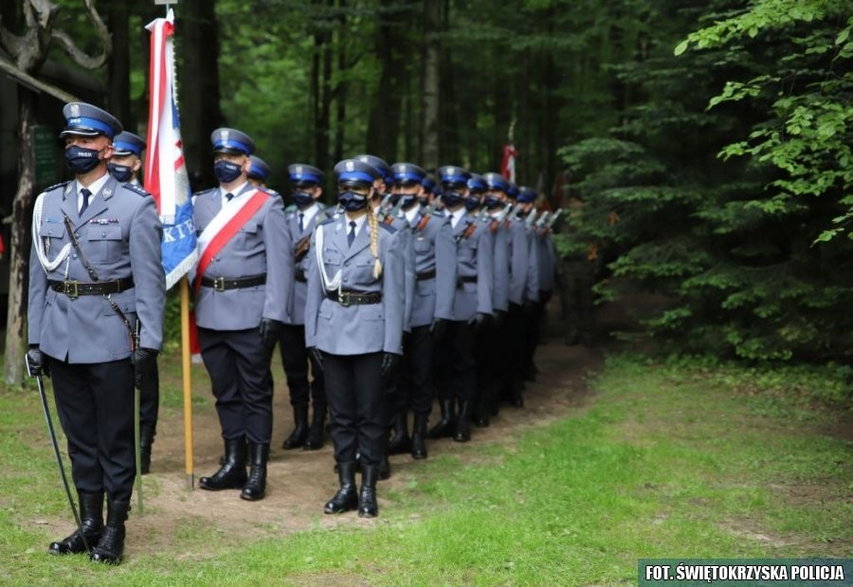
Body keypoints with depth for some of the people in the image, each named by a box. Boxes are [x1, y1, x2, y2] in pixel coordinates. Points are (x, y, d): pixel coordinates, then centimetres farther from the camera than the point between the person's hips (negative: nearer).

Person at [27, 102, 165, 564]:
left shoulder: (135, 205, -5)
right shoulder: (48, 204, 9)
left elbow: (150, 280, -7)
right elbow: (38, 276, 11)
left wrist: (149, 343, -12)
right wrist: (35, 338, 9)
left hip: (110, 339, -5)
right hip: (61, 339, 5)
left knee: (115, 438, 4)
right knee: (79, 436, 13)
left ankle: (114, 529, 15)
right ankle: (88, 524, 25)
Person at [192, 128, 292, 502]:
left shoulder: (266, 206, -2)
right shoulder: (201, 204, 11)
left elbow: (279, 263, -7)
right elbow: (189, 250, 9)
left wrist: (274, 315, -14)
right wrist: (193, 299, -3)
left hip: (250, 312, -4)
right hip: (211, 312, 5)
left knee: (255, 392, 2)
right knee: (225, 391, 12)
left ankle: (257, 471, 9)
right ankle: (233, 464, 22)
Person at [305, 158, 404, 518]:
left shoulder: (385, 238, -1)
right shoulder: (325, 233, 7)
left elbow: (393, 294, -2)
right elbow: (315, 287, 8)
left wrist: (392, 344, -6)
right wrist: (312, 335, 2)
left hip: (369, 334, -3)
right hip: (332, 332, 3)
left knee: (370, 413, 3)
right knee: (340, 412, 8)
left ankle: (368, 489, 12)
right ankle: (346, 487, 17)